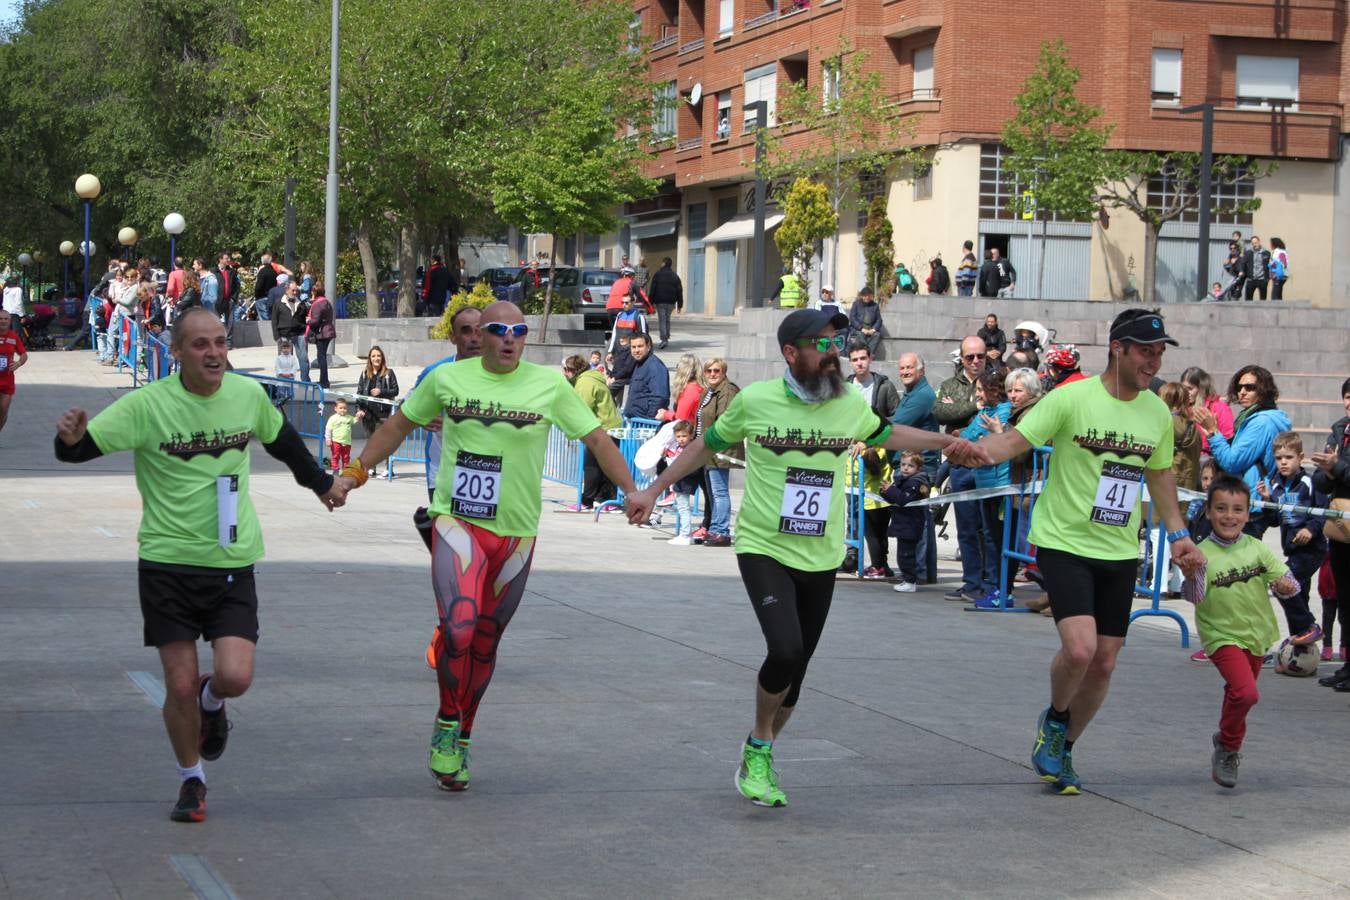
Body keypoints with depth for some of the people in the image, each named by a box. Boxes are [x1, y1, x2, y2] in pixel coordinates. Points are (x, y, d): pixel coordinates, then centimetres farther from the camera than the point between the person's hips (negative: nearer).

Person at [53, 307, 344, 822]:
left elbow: (283, 441, 19)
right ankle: (191, 780, 24)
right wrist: (70, 439, -37)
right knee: (180, 685, -2)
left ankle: (212, 703, 25)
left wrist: (321, 483, 32)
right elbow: (80, 448, -13)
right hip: (167, 563, -2)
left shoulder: (249, 395, -1)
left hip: (233, 564, 2)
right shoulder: (147, 404, -12)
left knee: (235, 677, -13)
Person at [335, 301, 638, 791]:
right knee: (459, 625, -22)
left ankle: (461, 741, 26)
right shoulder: (447, 378, 2)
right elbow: (399, 424, 15)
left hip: (516, 533, 2)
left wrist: (631, 491, -5)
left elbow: (596, 438, 4)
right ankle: (447, 724, 0)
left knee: (486, 642, 10)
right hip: (456, 522, -2)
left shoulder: (549, 384, 1)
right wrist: (356, 471, 11)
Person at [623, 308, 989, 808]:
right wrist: (653, 490, 8)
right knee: (785, 650, -24)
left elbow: (887, 435, 22)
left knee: (796, 669, 9)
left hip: (821, 559, 4)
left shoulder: (850, 403, 0)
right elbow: (706, 445, 8)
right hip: (765, 550, -4)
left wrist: (945, 441, 10)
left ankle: (758, 759, 31)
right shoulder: (755, 400, -9)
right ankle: (759, 746, 2)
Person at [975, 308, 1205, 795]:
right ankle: (1055, 719, 10)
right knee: (1079, 647, -21)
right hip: (1064, 542, -5)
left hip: (1120, 554, 5)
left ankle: (1062, 748, 27)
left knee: (1104, 663, 6)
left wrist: (1177, 533, 12)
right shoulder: (1072, 398, -12)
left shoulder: (1157, 413, 5)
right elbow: (1015, 439, -16)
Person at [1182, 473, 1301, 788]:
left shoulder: (1256, 549, -4)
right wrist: (1192, 576, -42)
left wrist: (1285, 585, -24)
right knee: (1245, 692, -23)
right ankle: (1227, 748, 0)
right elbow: (1195, 597, -23)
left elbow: (1282, 578, -2)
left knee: (1239, 694, 22)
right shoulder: (1203, 553, -16)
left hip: (1256, 634, 5)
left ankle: (1227, 742, 47)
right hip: (1222, 635, -5)